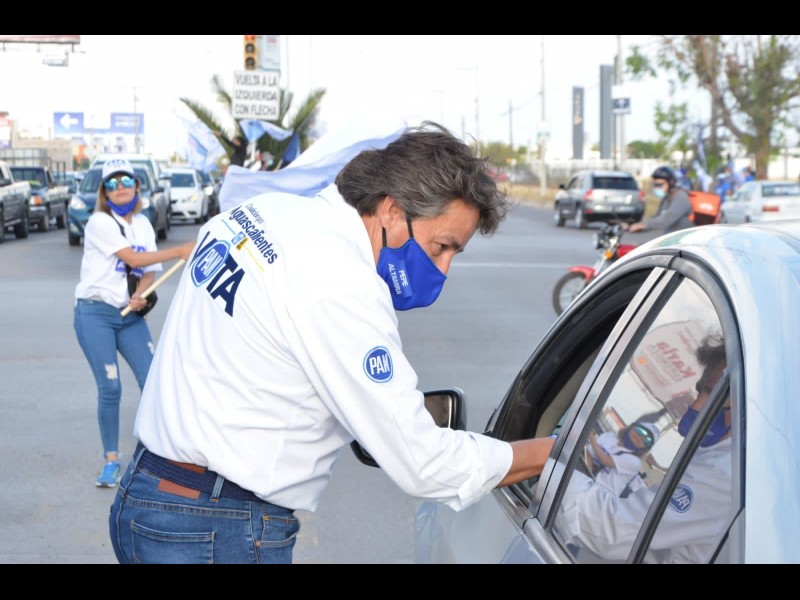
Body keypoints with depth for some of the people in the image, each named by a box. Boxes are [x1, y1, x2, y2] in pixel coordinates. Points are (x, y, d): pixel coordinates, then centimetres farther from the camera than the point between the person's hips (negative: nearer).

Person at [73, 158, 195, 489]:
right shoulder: (99, 222, -9)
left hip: (130, 314, 5)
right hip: (95, 313, -5)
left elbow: (148, 270, 9)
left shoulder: (143, 224, 10)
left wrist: (140, 295, -13)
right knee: (110, 388, -6)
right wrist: (180, 251, -24)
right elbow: (133, 258, -19)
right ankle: (111, 459, 8)